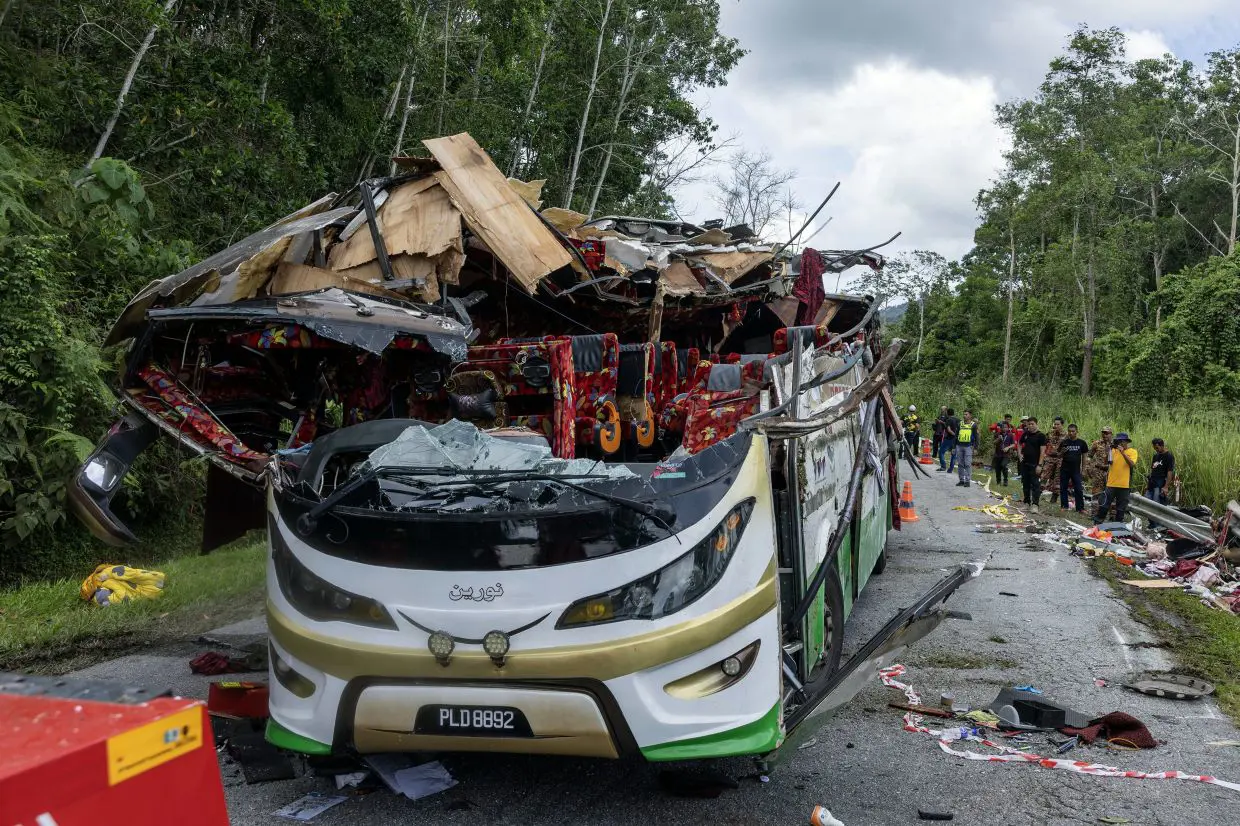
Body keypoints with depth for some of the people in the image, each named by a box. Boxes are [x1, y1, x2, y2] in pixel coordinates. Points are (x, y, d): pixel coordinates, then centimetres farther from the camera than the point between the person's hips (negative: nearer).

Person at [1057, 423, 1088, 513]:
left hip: (1076, 469, -1)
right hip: (1064, 469, 2)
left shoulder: (1081, 443, 1)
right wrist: (1062, 452, -16)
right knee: (1063, 488, 5)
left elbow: (1084, 456, 8)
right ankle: (1064, 506, 14)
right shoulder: (1064, 442, 3)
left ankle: (1080, 508, 0)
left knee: (1078, 489, -3)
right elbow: (1059, 456, 7)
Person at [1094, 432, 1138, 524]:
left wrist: (1123, 453, -23)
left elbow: (1132, 464, -16)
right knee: (1105, 505, 0)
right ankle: (1097, 522, 7)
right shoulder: (1114, 450, 6)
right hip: (1112, 483, 1)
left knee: (1121, 508, 9)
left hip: (1124, 485, -1)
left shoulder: (1132, 451, 0)